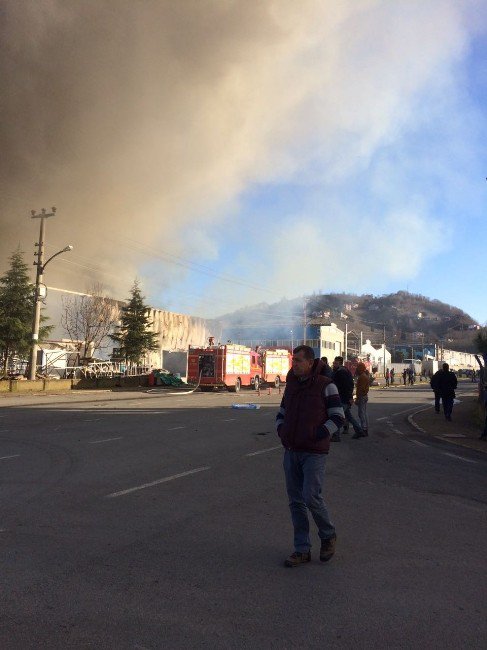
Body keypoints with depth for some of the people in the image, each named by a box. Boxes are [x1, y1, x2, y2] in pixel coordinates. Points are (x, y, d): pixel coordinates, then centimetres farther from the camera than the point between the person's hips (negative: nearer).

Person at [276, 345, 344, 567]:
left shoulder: (325, 385, -7)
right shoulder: (292, 385, 11)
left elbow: (337, 417, -9)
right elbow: (281, 413, 20)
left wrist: (316, 436, -14)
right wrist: (281, 431, 3)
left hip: (314, 452, -6)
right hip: (291, 451, 6)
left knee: (311, 497, -11)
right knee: (296, 501, 7)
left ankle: (328, 536, 18)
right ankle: (302, 550, 18)